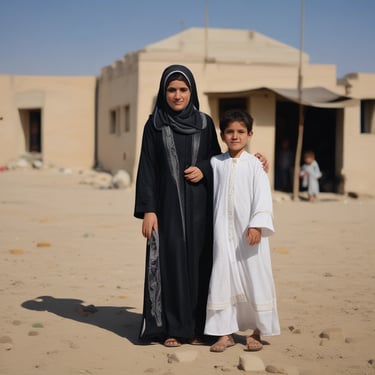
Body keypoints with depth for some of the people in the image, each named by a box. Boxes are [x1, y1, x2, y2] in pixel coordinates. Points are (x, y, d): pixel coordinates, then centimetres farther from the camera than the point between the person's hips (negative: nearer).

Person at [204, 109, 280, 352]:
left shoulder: (254, 164, -2)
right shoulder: (216, 163, 8)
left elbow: (263, 197, -9)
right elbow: (212, 195, 14)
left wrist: (257, 225, -18)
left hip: (249, 232, -2)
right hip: (223, 233, 2)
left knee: (255, 278, 2)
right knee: (223, 277, 2)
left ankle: (257, 331, 14)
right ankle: (225, 332, 9)